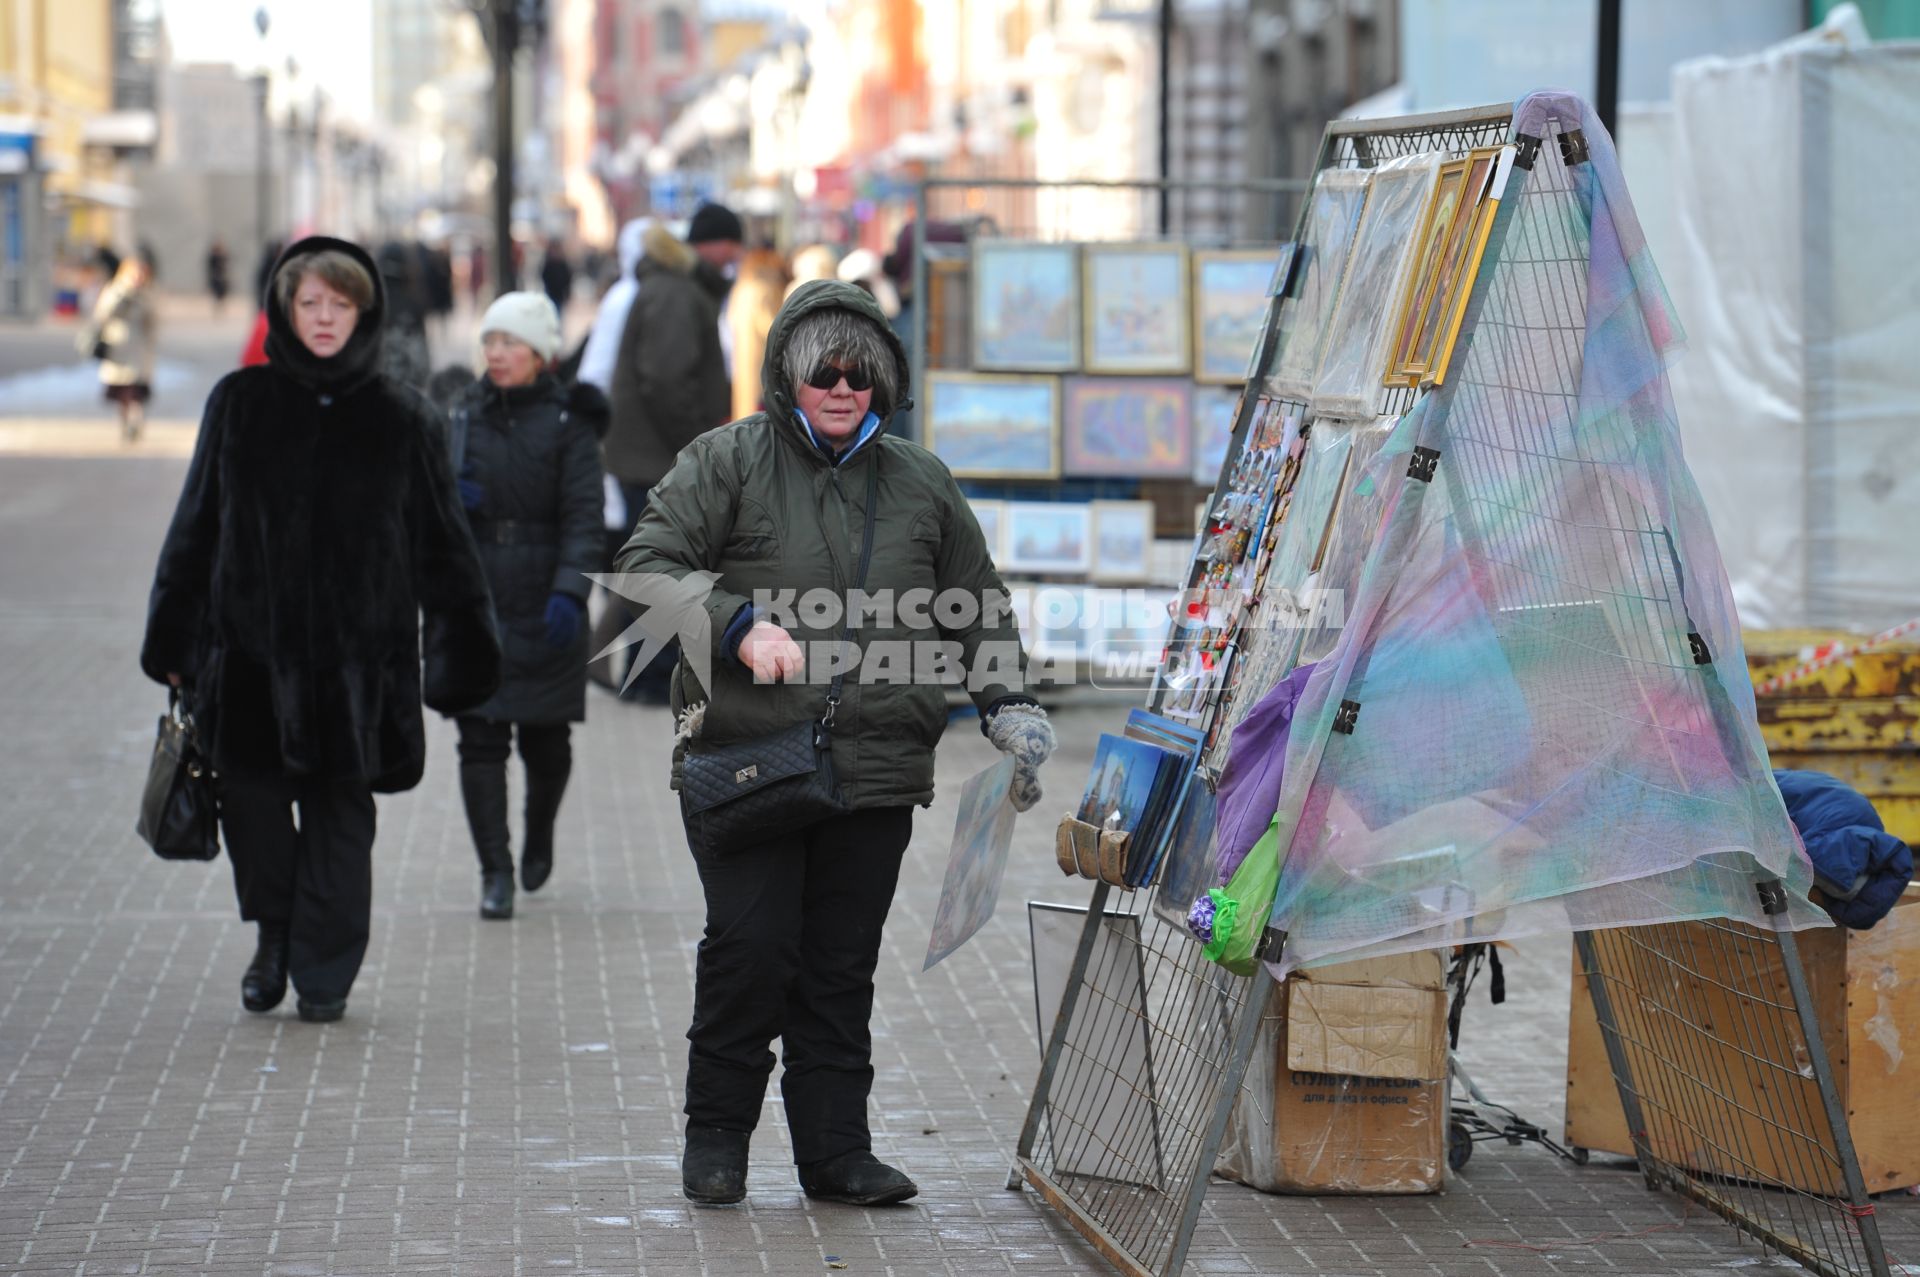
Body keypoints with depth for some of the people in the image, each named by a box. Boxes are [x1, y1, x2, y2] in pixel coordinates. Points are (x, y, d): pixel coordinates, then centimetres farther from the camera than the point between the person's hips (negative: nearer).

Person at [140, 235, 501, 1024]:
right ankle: (274, 935, 16)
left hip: (357, 655, -1)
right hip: (251, 645, 1)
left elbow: (443, 545, 7)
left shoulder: (402, 421, 4)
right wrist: (174, 641, 7)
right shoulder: (240, 405, 6)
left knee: (339, 813, 2)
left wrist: (463, 654, 3)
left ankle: (324, 973, 14)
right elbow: (196, 529, 9)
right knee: (249, 793, -7)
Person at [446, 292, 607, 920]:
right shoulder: (464, 412, 7)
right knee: (480, 738, -6)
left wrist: (569, 591, -23)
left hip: (543, 608, -2)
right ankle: (495, 873, -2)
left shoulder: (568, 422, -3)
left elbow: (583, 516, -10)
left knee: (543, 740, 8)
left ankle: (539, 836, 37)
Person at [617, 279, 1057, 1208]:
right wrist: (738, 627, -15)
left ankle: (835, 1149, 12)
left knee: (843, 965, 5)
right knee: (750, 946, -8)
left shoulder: (920, 484, 15)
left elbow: (977, 605, 23)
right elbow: (646, 565, -2)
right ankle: (715, 1134, 9)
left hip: (875, 775, 3)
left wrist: (1006, 704, 10)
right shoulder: (726, 463, 3)